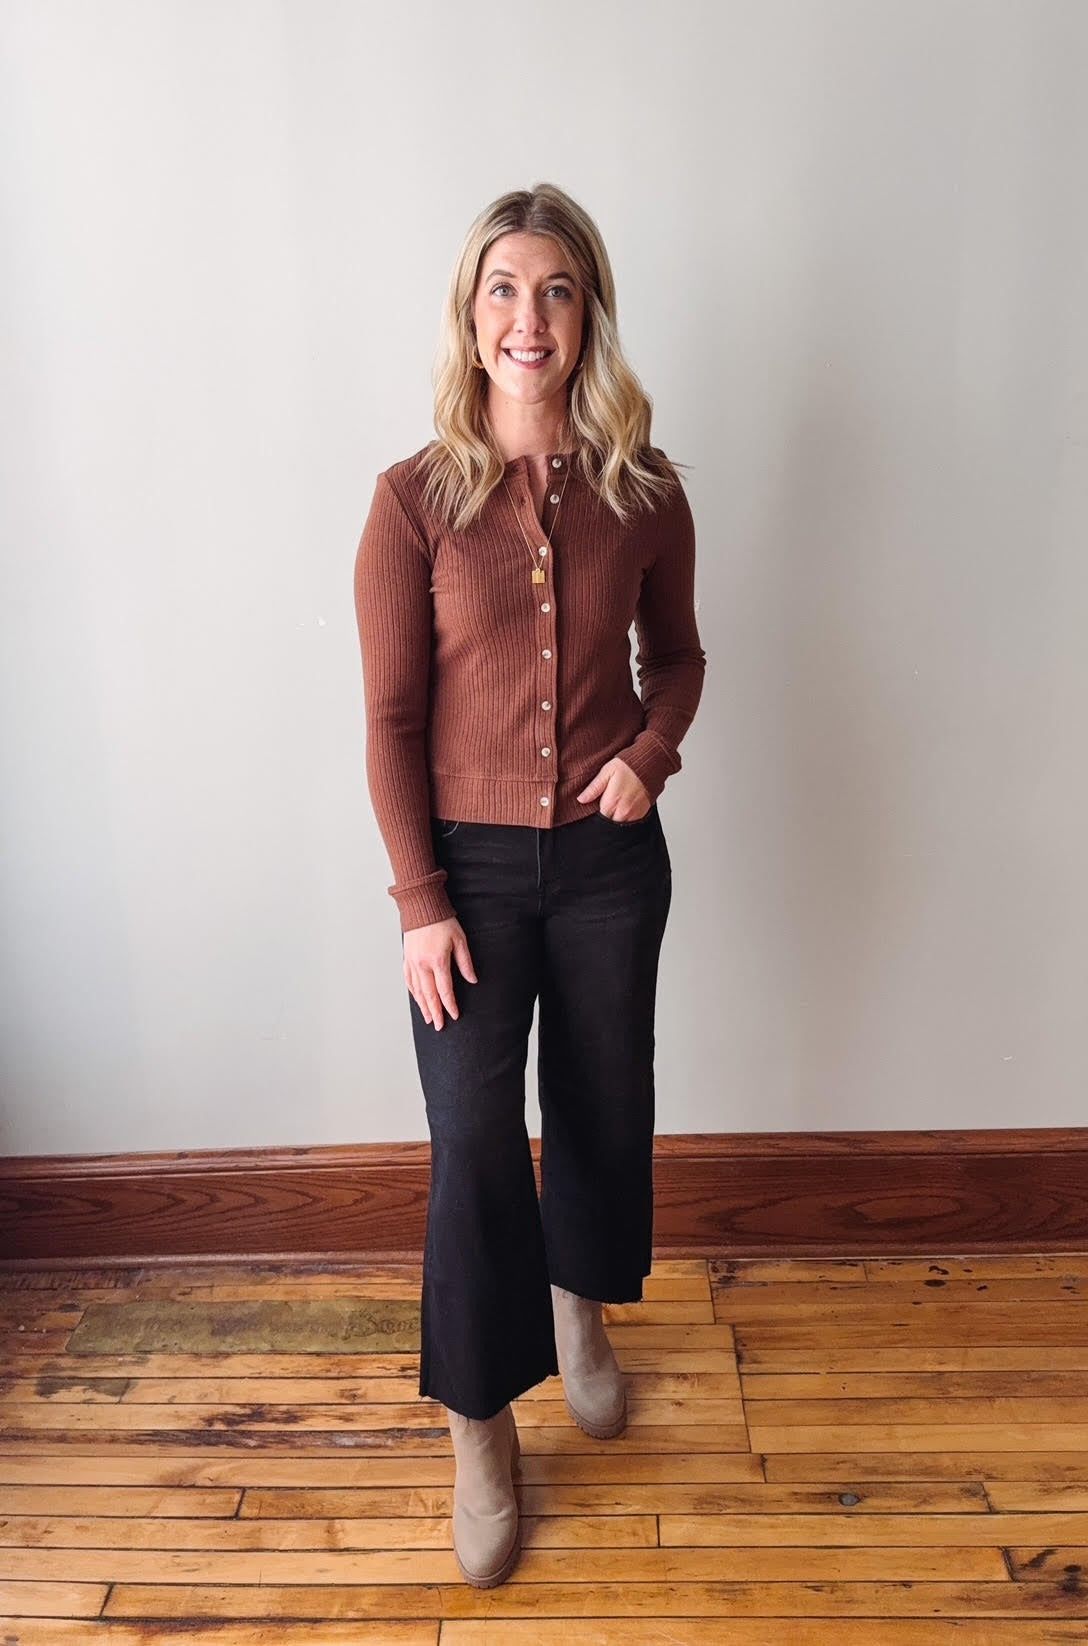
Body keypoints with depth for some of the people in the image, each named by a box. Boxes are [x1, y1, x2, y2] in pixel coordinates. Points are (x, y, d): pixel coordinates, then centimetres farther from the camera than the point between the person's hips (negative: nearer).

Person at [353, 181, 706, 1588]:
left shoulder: (643, 491, -1)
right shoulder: (415, 497, -8)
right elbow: (391, 717, -7)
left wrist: (651, 751, -8)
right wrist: (419, 902, -10)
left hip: (609, 856, 3)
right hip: (470, 861, -2)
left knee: (601, 1105, 17)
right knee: (474, 1143, 0)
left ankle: (579, 1312, 48)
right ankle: (481, 1431, 23)